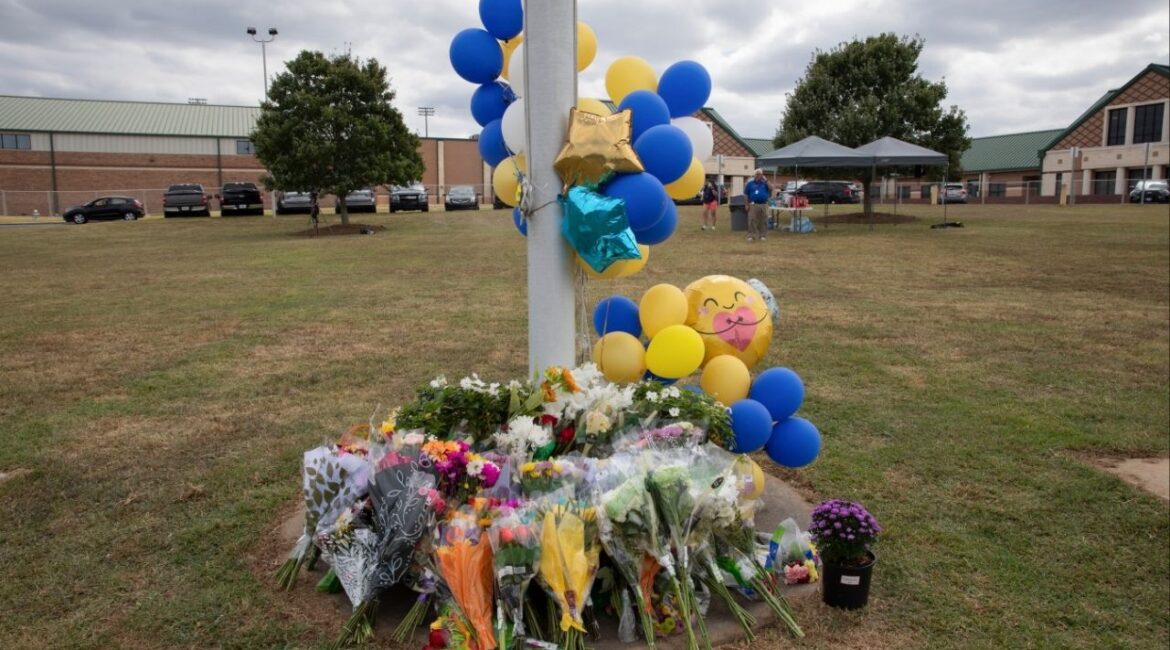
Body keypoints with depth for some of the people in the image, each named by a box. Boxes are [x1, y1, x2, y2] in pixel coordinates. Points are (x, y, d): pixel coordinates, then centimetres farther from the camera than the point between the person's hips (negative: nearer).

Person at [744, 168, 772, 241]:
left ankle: (762, 235, 11)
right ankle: (751, 235, -4)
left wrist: (766, 180, -6)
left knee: (763, 221, 3)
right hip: (753, 205, -2)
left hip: (763, 205, 2)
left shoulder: (764, 183, 11)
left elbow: (771, 188, -5)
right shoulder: (750, 183, 8)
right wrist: (747, 204, 0)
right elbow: (746, 195, 7)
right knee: (752, 221, -6)